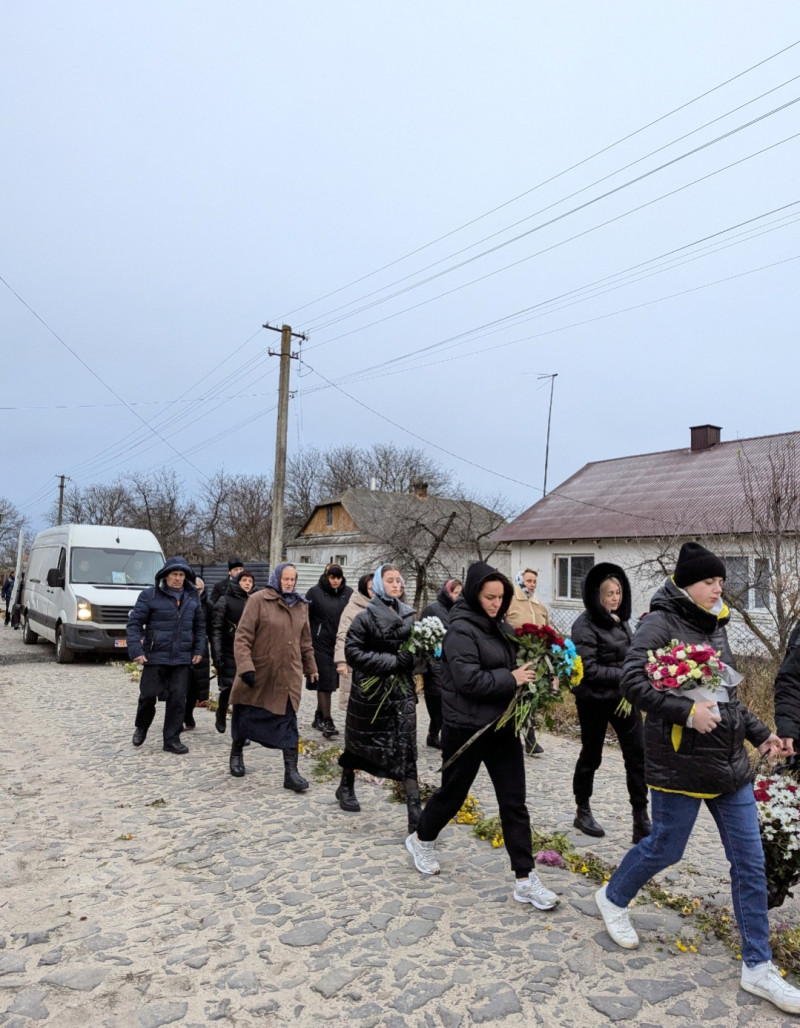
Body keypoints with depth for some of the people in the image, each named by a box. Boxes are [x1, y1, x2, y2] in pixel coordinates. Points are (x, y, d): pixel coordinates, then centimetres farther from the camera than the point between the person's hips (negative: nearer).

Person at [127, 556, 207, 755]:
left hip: (182, 658, 3)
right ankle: (141, 727, 33)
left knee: (178, 698, 3)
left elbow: (200, 626, 15)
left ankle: (172, 739, 14)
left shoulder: (192, 597, 7)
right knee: (148, 695, 4)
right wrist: (136, 650, -15)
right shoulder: (150, 595, -6)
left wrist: (199, 650, 7)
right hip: (155, 656, -3)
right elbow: (134, 623, -6)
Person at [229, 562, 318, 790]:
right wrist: (245, 666, -21)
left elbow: (305, 641, 17)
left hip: (288, 676, 3)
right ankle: (236, 754, 40)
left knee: (288, 722, -2)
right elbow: (242, 636, -13)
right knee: (245, 716, 14)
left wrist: (310, 667, 19)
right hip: (259, 673, -3)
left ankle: (291, 772, 2)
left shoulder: (301, 605, 8)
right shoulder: (258, 600, -9)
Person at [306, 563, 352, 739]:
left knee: (330, 682, 12)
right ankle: (327, 722, 3)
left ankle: (319, 717, 28)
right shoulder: (315, 592, -4)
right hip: (320, 644, -3)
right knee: (324, 682, -2)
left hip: (340, 645, 3)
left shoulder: (348, 593, 3)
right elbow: (305, 618, -3)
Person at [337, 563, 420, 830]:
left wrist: (411, 658, -6)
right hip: (370, 689, -3)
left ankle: (415, 812, -4)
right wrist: (391, 661, -20)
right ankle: (346, 787, 42)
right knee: (360, 741, 15)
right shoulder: (365, 617, -10)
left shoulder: (409, 615, 4)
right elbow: (353, 652, -16)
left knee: (406, 748, -5)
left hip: (402, 689, 3)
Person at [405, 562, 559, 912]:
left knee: (514, 803, 7)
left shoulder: (500, 626, 7)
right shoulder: (461, 630, -17)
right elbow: (469, 680, -26)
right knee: (453, 792, 14)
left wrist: (527, 674, -3)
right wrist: (511, 679, -21)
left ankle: (524, 880, 16)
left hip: (502, 726, 7)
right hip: (466, 728, -6)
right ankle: (421, 840, 41)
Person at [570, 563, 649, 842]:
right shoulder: (585, 625, -17)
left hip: (623, 698, 6)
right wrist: (624, 675, -24)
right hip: (595, 701, -6)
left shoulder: (620, 620, 5)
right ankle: (582, 812, 30)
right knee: (591, 756, 10)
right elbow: (588, 670, -21)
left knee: (638, 755, 2)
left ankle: (641, 820, 13)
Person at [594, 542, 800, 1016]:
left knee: (751, 861, 9)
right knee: (665, 848, 8)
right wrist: (686, 711, -28)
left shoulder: (715, 627, 11)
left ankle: (758, 967, 23)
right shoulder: (661, 623, -13)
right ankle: (613, 898, 36)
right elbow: (633, 680, -23)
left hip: (731, 762, 7)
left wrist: (760, 733, 15)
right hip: (681, 761, -7)